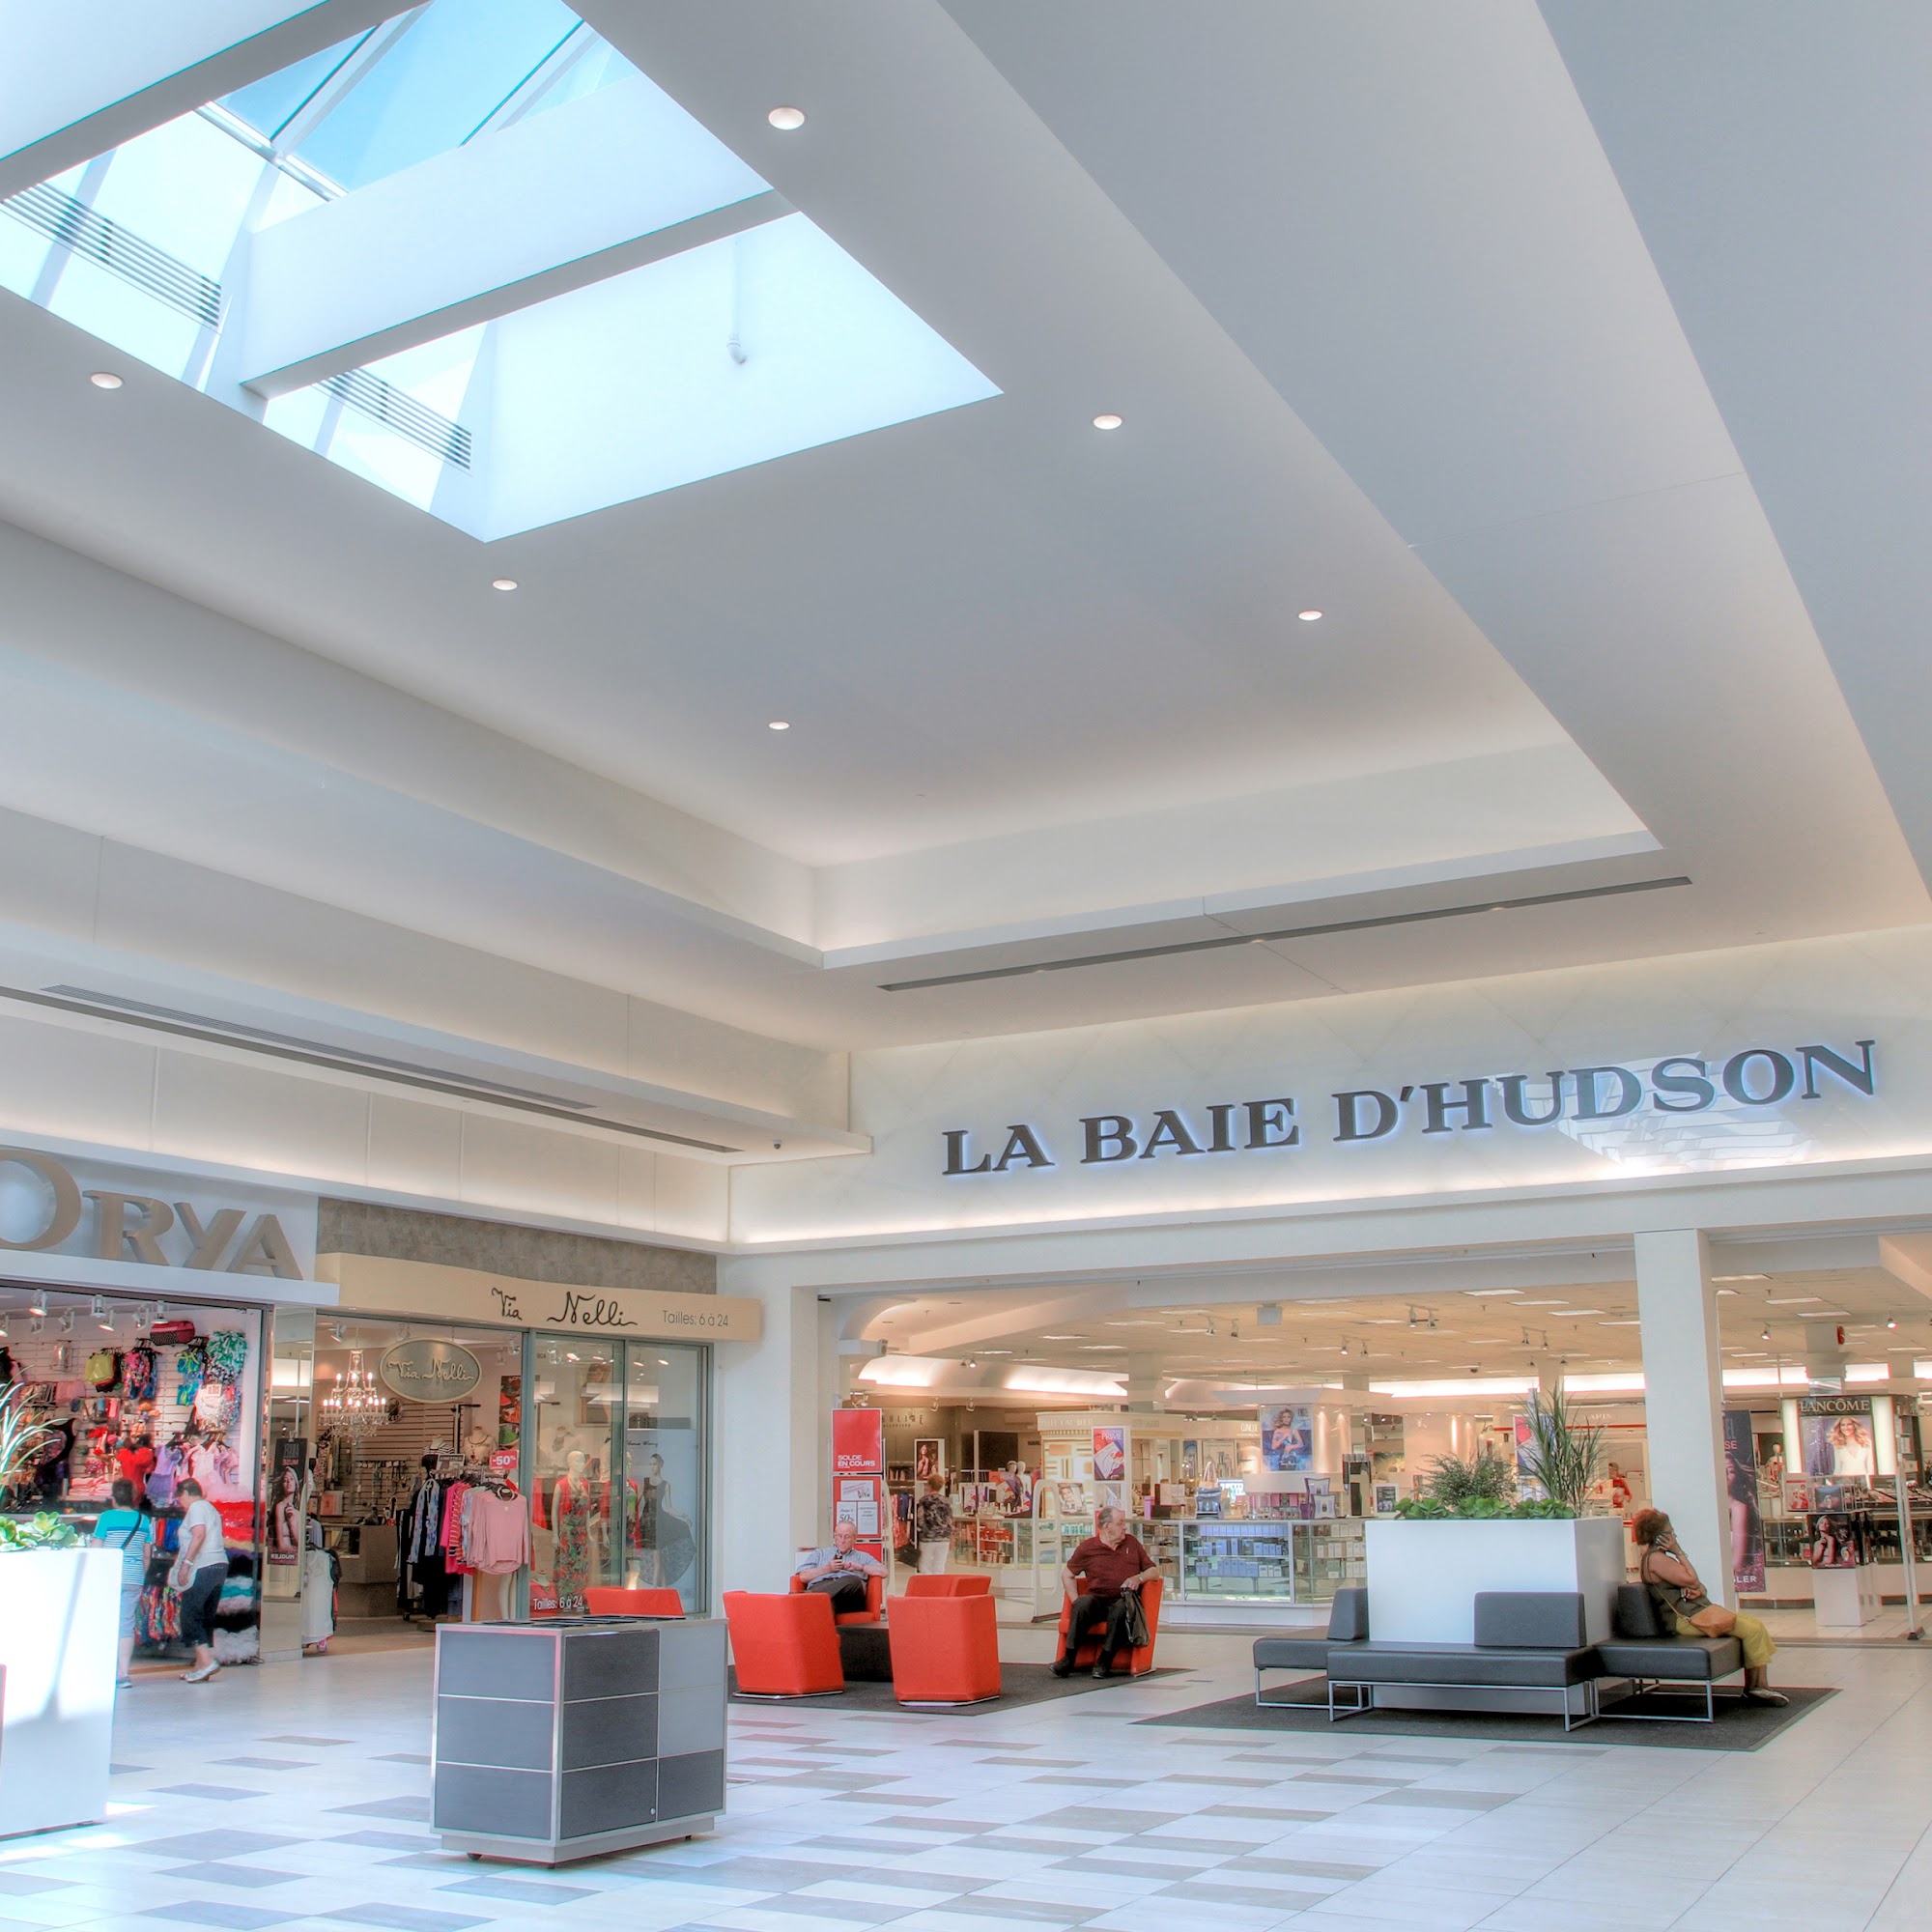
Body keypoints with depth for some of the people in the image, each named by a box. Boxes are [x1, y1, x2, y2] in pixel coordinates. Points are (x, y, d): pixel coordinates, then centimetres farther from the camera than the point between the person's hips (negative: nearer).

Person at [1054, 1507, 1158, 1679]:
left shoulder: (1132, 1543, 18)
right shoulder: (1088, 1547, 10)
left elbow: (1153, 1571, 19)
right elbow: (1067, 1574, 13)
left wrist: (1138, 1578, -3)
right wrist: (1076, 1601, -1)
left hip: (1122, 1602, 1)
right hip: (1097, 1602, 0)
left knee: (1122, 1607, -37)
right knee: (1083, 1603, -35)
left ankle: (1104, 1661, -27)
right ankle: (1068, 1660, -33)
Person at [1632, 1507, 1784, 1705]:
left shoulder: (1661, 1557, 20)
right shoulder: (1654, 1559, -13)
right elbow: (1691, 1580, -16)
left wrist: (1699, 1590, -4)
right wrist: (1679, 1552, -7)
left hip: (1698, 1610, 11)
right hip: (1686, 1619, -11)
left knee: (1754, 1625, 1)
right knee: (1753, 1629, -14)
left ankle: (1752, 1686, 1)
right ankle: (1759, 1686, -2)